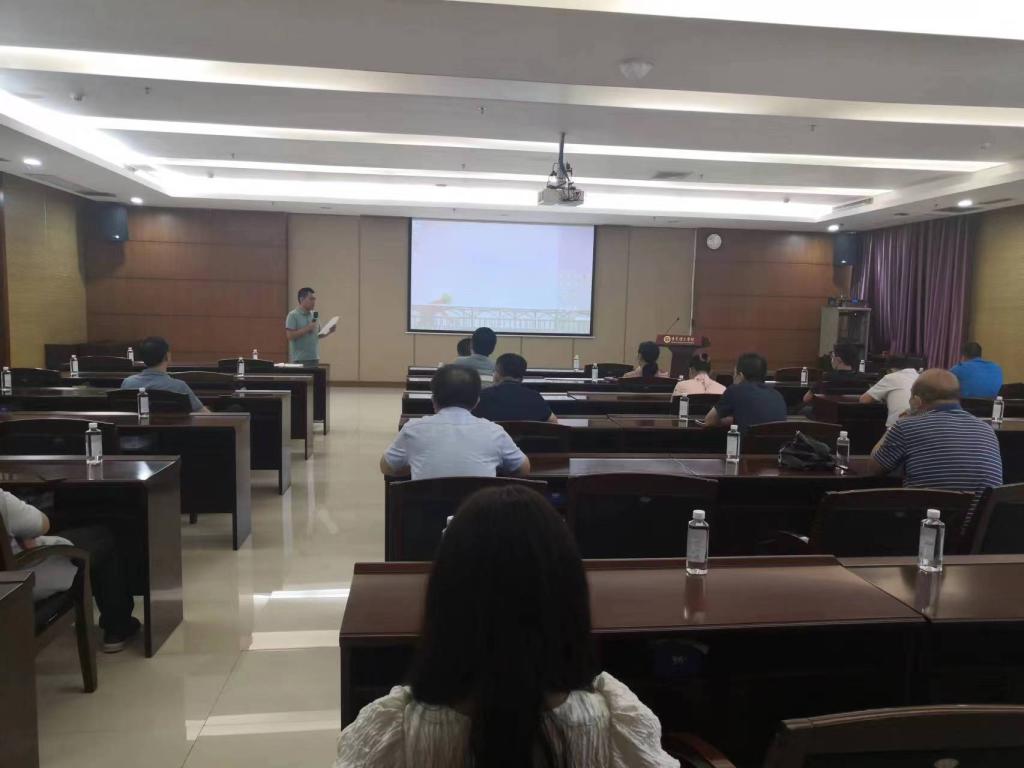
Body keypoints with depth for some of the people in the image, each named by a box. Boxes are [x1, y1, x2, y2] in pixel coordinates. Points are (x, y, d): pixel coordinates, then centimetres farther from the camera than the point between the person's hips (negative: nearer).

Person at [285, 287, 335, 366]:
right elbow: (290, 335, -16)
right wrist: (307, 329, -19)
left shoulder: (315, 315, 12)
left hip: (314, 358, 7)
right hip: (300, 359, -7)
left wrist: (329, 332, 0)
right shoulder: (293, 315, -7)